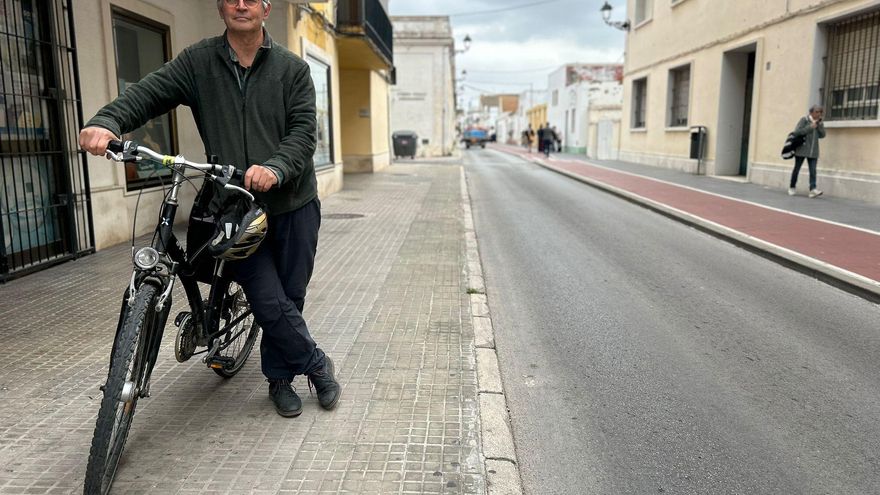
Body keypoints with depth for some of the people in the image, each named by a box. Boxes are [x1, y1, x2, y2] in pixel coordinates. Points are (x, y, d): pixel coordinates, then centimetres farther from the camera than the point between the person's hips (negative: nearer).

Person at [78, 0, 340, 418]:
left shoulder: (292, 68, 3)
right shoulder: (198, 62, 5)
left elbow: (303, 131, -7)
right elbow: (148, 93, -5)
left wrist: (275, 168, -26)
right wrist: (106, 122, -25)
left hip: (293, 202, 1)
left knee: (289, 297, 10)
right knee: (270, 304, -5)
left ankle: (279, 377, 31)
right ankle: (317, 365, 19)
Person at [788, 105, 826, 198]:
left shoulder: (820, 123, 11)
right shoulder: (804, 120, -2)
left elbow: (822, 135, 2)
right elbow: (796, 132, -12)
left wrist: (820, 124, -8)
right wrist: (810, 127, -17)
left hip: (813, 151, 3)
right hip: (801, 149, -3)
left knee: (813, 171, -8)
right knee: (797, 169, 6)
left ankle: (813, 190, -16)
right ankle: (792, 187, 22)